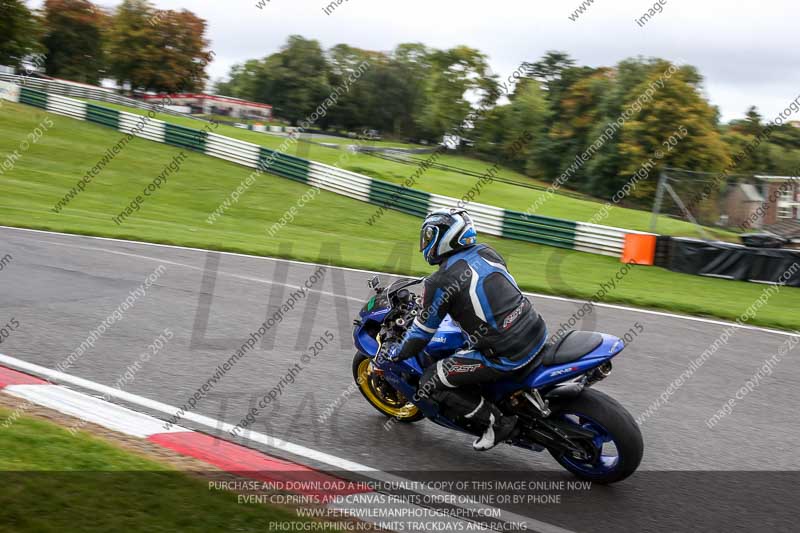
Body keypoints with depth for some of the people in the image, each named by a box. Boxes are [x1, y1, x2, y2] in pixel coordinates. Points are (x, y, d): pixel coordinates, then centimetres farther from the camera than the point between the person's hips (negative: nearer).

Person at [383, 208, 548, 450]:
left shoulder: (439, 283, -11)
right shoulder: (485, 251, 7)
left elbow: (422, 333, -1)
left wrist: (396, 353, 18)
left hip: (506, 355, -7)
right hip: (537, 332, 8)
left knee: (430, 382, 3)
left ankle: (496, 422, 4)